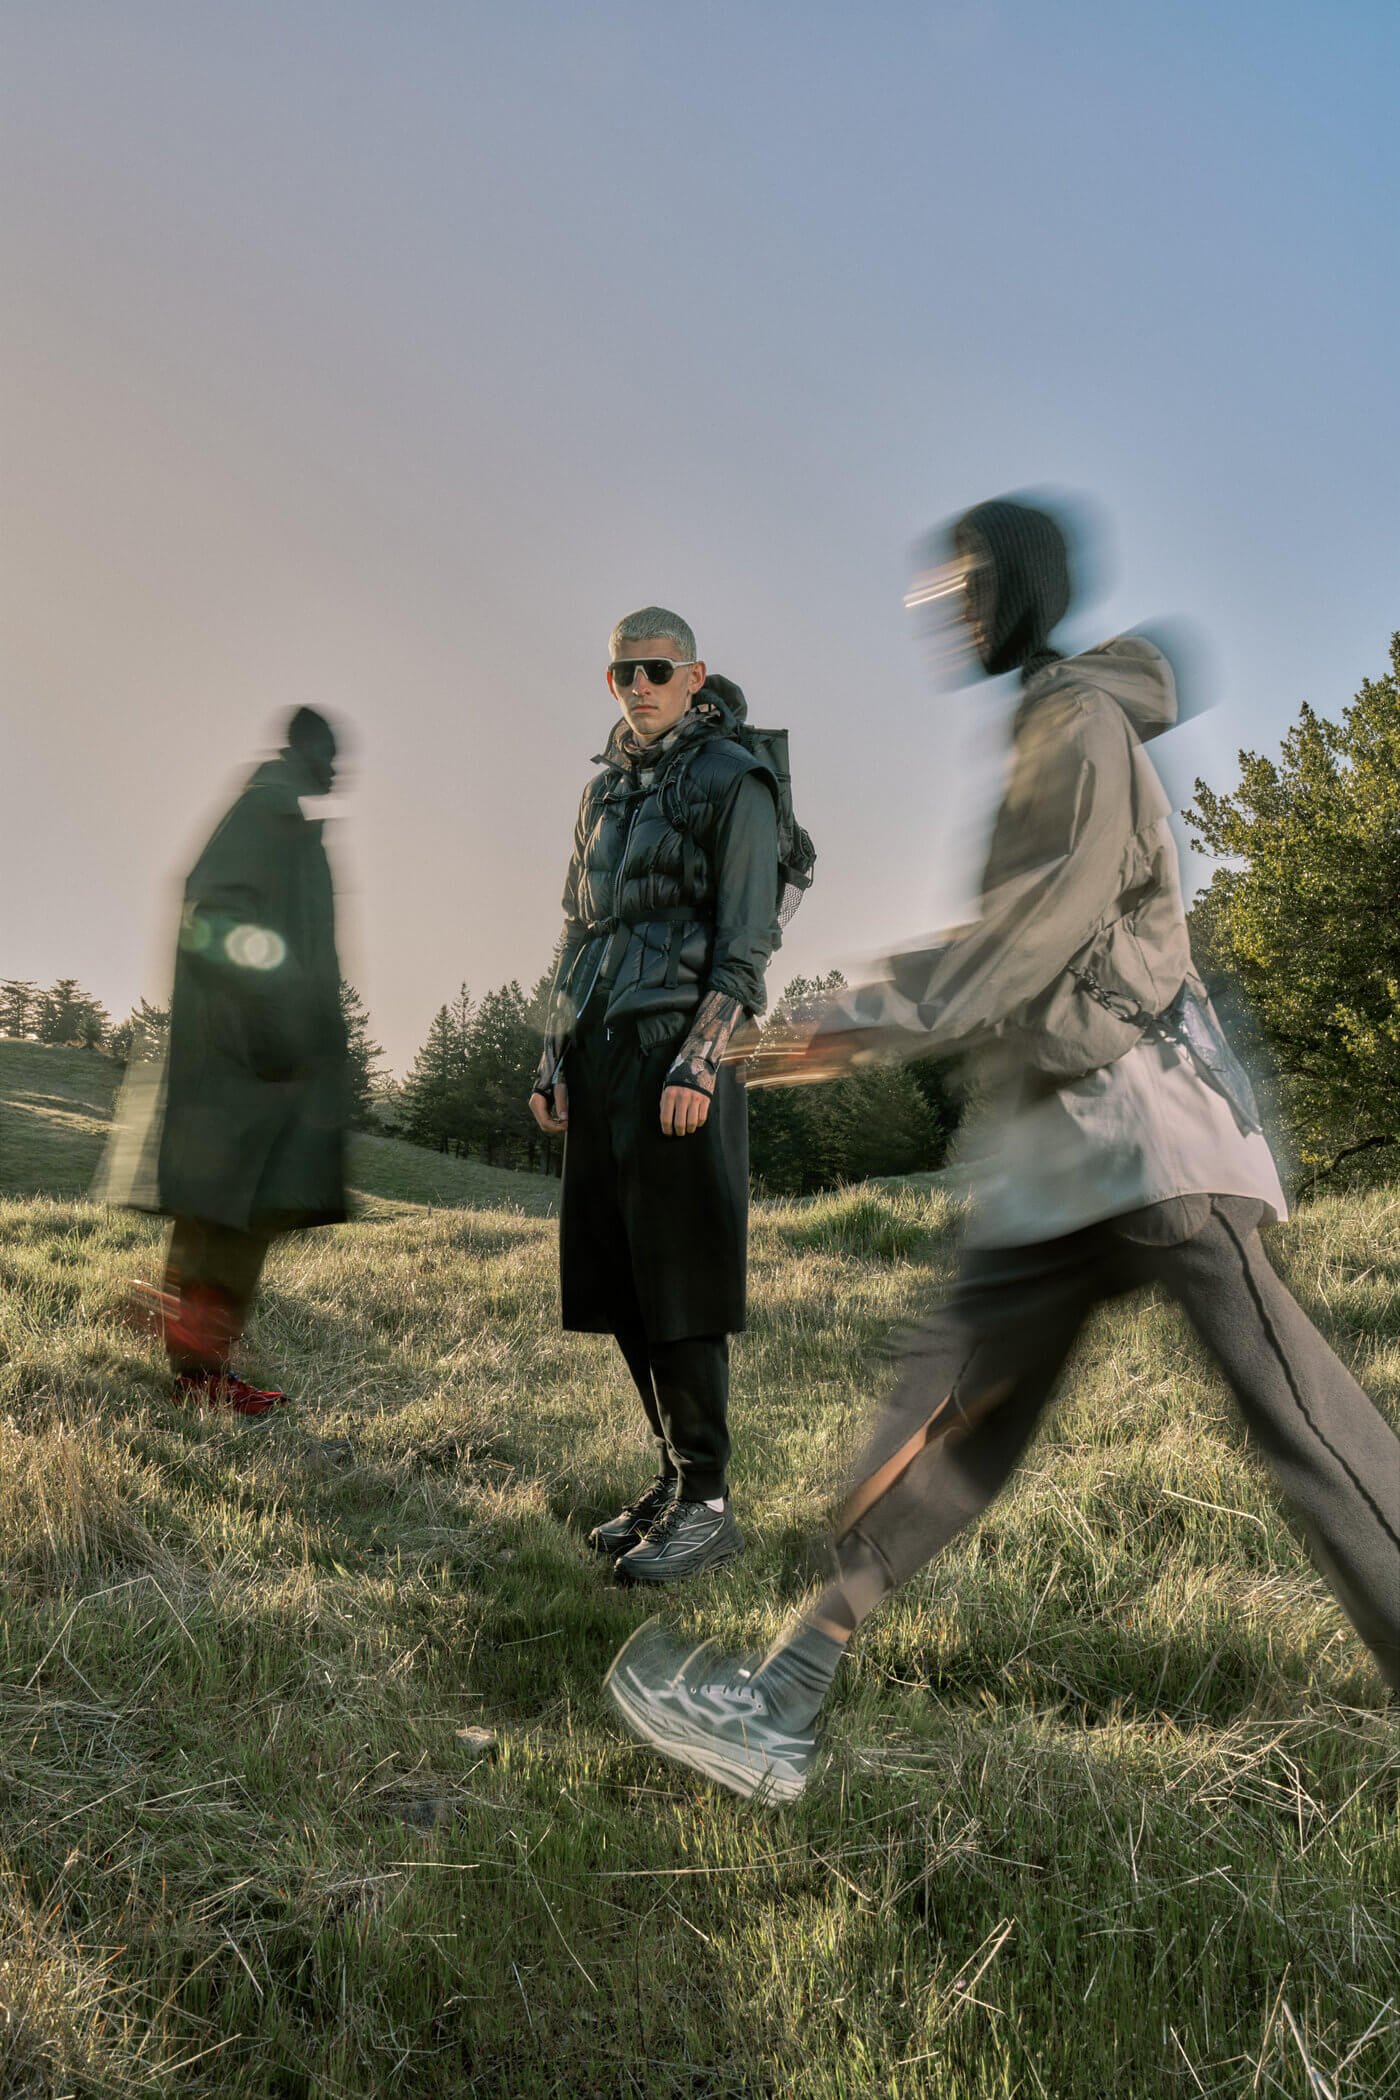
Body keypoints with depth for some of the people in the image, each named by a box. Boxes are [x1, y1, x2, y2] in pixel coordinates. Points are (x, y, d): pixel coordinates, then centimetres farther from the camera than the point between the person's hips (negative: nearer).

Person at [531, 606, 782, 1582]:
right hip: (601, 1052, 8)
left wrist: (698, 1065, -20)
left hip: (679, 1049, -7)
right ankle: (675, 1477, 19)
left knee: (680, 1279, -7)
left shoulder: (734, 781, -3)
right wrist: (554, 1062, 12)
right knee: (617, 1274, 8)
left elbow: (746, 940, -11)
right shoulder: (606, 789, 19)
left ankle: (707, 1505, 2)